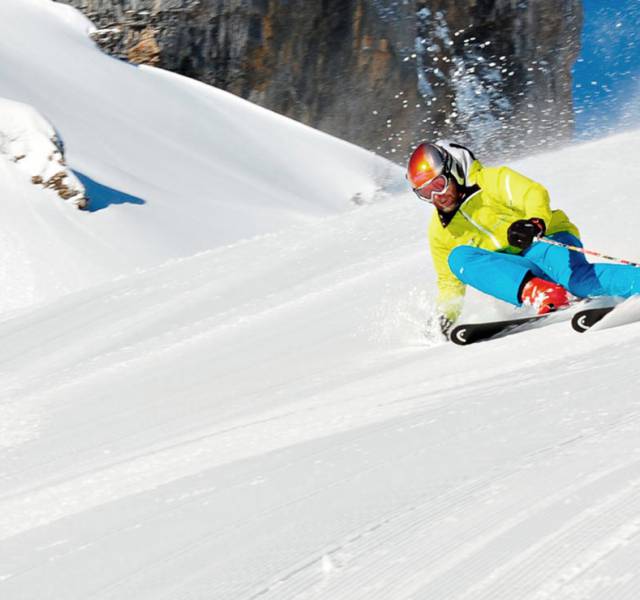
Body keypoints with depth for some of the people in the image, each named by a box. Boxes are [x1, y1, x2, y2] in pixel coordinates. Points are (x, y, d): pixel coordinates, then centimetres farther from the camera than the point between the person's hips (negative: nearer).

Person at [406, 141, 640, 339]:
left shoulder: (491, 180, -4)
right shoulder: (439, 231, 14)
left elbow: (535, 194, -21)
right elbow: (450, 281, 24)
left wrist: (534, 223, -42)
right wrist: (446, 315, 8)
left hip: (550, 242, -5)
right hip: (515, 270, 5)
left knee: (577, 277, -38)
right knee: (458, 258, -22)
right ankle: (536, 293, -45)